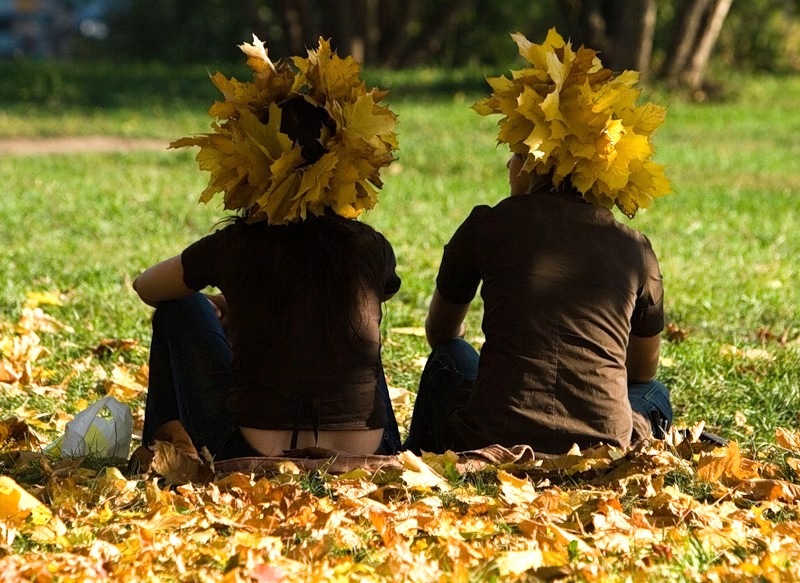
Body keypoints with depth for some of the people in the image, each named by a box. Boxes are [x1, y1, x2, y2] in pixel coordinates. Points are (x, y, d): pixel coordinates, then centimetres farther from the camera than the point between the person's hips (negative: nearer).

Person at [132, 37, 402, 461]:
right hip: (366, 461, 2)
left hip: (256, 460, -2)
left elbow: (145, 287, 16)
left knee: (181, 309, 20)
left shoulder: (234, 248, -6)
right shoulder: (371, 250, -1)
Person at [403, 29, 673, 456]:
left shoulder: (489, 225, 3)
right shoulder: (634, 249, 7)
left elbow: (440, 333, 22)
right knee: (654, 396, 36)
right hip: (602, 447, 1)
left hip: (491, 443, -1)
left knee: (451, 358, 32)